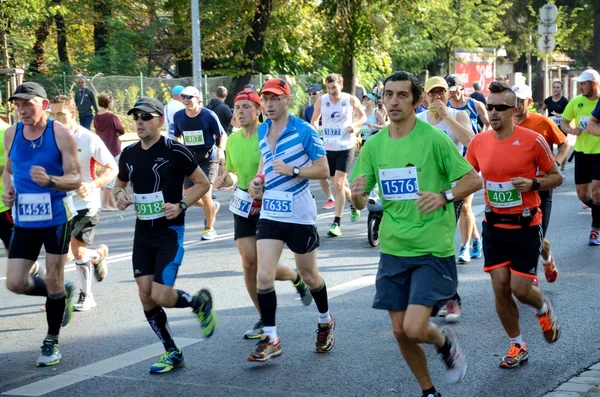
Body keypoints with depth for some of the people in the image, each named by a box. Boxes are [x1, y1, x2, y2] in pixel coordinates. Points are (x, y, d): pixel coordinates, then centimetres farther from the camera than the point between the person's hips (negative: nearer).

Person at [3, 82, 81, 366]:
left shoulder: (60, 133, -11)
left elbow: (75, 179, -12)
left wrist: (50, 180, -31)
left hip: (56, 217, -4)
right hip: (24, 220, 5)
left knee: (53, 280, 3)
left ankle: (51, 343, 20)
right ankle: (62, 294, 30)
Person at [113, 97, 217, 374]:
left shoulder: (175, 151, -12)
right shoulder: (129, 154, 4)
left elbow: (202, 183, -4)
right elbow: (120, 183, 21)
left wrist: (181, 206, -17)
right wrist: (119, 195, -2)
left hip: (170, 232, -6)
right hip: (143, 233, 6)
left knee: (161, 296, -13)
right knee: (146, 296, 3)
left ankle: (200, 302, 19)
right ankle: (172, 353, 18)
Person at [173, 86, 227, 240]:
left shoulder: (209, 115, -12)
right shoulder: (178, 116, -1)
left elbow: (222, 135, -5)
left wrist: (221, 149, -23)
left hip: (209, 158, -4)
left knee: (205, 194, -14)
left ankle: (210, 228, 7)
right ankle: (212, 207, 33)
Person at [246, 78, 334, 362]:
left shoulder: (304, 131, -11)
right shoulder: (262, 132, 7)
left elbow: (323, 170, -11)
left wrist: (292, 171, -23)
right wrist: (258, 182, 3)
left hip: (299, 214, -4)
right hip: (269, 213, 5)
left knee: (309, 275, 12)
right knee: (264, 276, -8)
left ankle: (325, 322, 37)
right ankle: (270, 339, -2)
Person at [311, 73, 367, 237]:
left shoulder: (350, 100, -5)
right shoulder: (322, 101, 1)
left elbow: (363, 116, 8)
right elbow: (314, 120, 14)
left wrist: (355, 125, -12)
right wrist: (315, 128, -8)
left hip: (345, 148, -4)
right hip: (327, 148, 4)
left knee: (338, 184, -12)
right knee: (339, 184, 13)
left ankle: (336, 223, -7)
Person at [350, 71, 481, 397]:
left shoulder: (434, 139, -10)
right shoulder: (374, 145, 4)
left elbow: (474, 180, -7)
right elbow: (360, 203, 9)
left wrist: (445, 196, -25)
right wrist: (357, 195, -15)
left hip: (432, 250, -5)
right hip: (393, 250, 5)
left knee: (414, 328, -15)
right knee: (400, 331, 7)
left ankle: (445, 341, 20)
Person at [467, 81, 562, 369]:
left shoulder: (533, 140, -13)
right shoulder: (479, 142, -1)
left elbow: (556, 177, -3)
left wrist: (533, 183, -21)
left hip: (525, 225, -3)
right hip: (494, 225, 4)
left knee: (520, 289, -6)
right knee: (500, 288, 2)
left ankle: (544, 308, 31)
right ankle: (517, 347, 20)